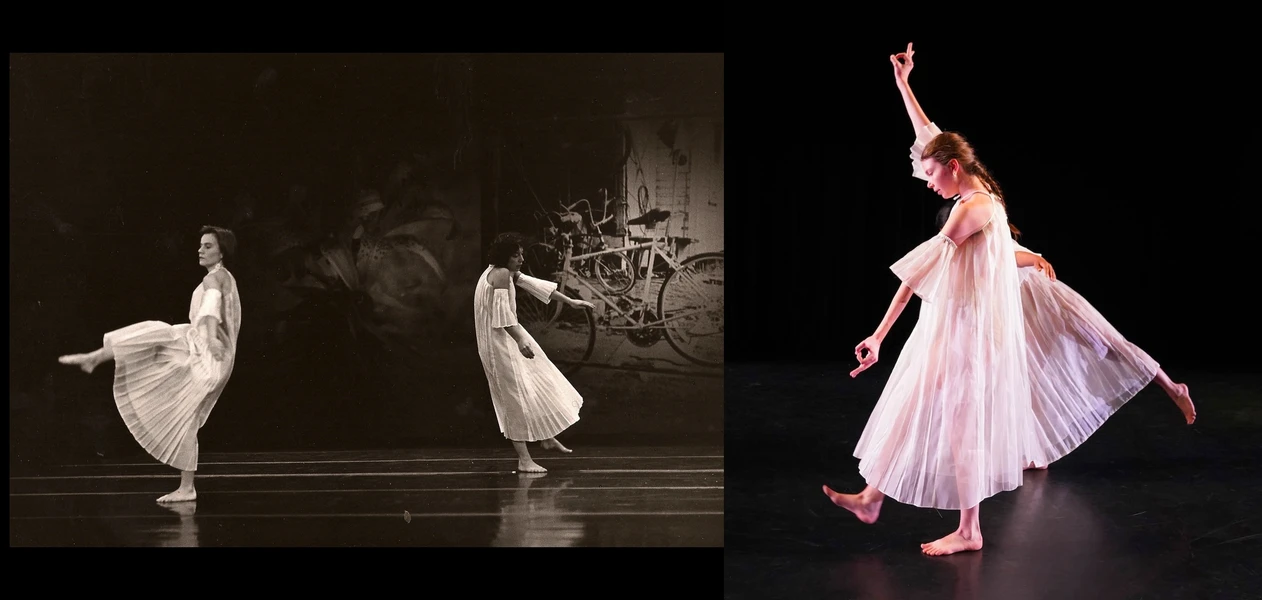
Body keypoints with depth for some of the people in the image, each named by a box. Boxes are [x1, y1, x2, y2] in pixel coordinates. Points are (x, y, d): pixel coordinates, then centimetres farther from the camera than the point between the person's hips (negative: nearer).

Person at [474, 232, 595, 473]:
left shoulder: (509, 273, 12)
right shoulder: (502, 274, -19)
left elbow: (535, 285, 17)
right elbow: (502, 311, -28)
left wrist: (571, 301, 20)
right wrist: (520, 340, -35)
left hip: (508, 337, 10)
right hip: (499, 341, -10)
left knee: (537, 385, 16)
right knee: (518, 396, -7)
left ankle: (547, 438, 28)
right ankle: (524, 460, -2)